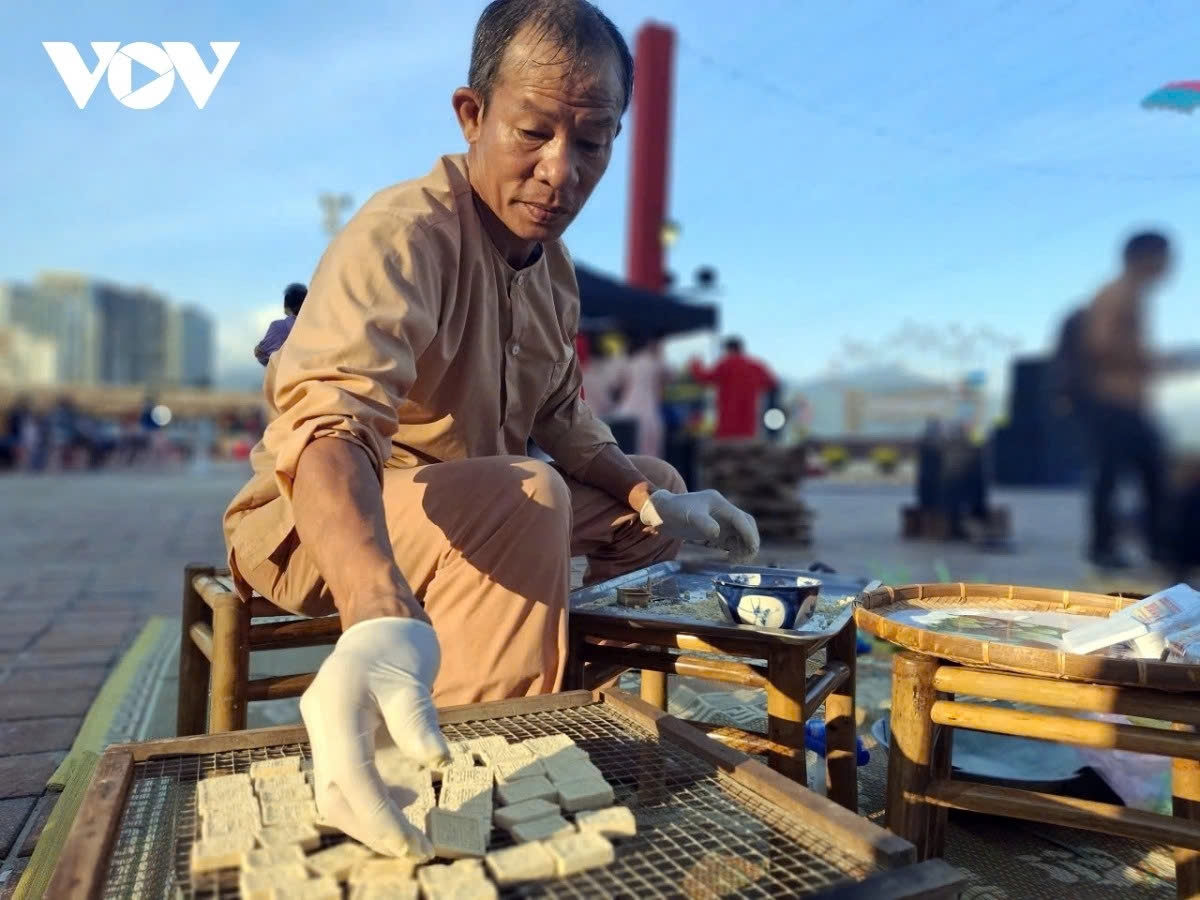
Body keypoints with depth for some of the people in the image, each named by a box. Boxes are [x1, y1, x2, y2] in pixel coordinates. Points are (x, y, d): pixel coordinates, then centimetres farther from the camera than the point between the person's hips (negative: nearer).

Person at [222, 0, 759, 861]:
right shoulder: (403, 234, -26)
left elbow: (564, 419, 7)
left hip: (481, 510, 8)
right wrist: (385, 615, -61)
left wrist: (659, 497, -9)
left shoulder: (552, 259, 0)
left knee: (659, 504, 7)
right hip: (316, 527, -8)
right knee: (528, 494, -35)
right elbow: (327, 421, -43)